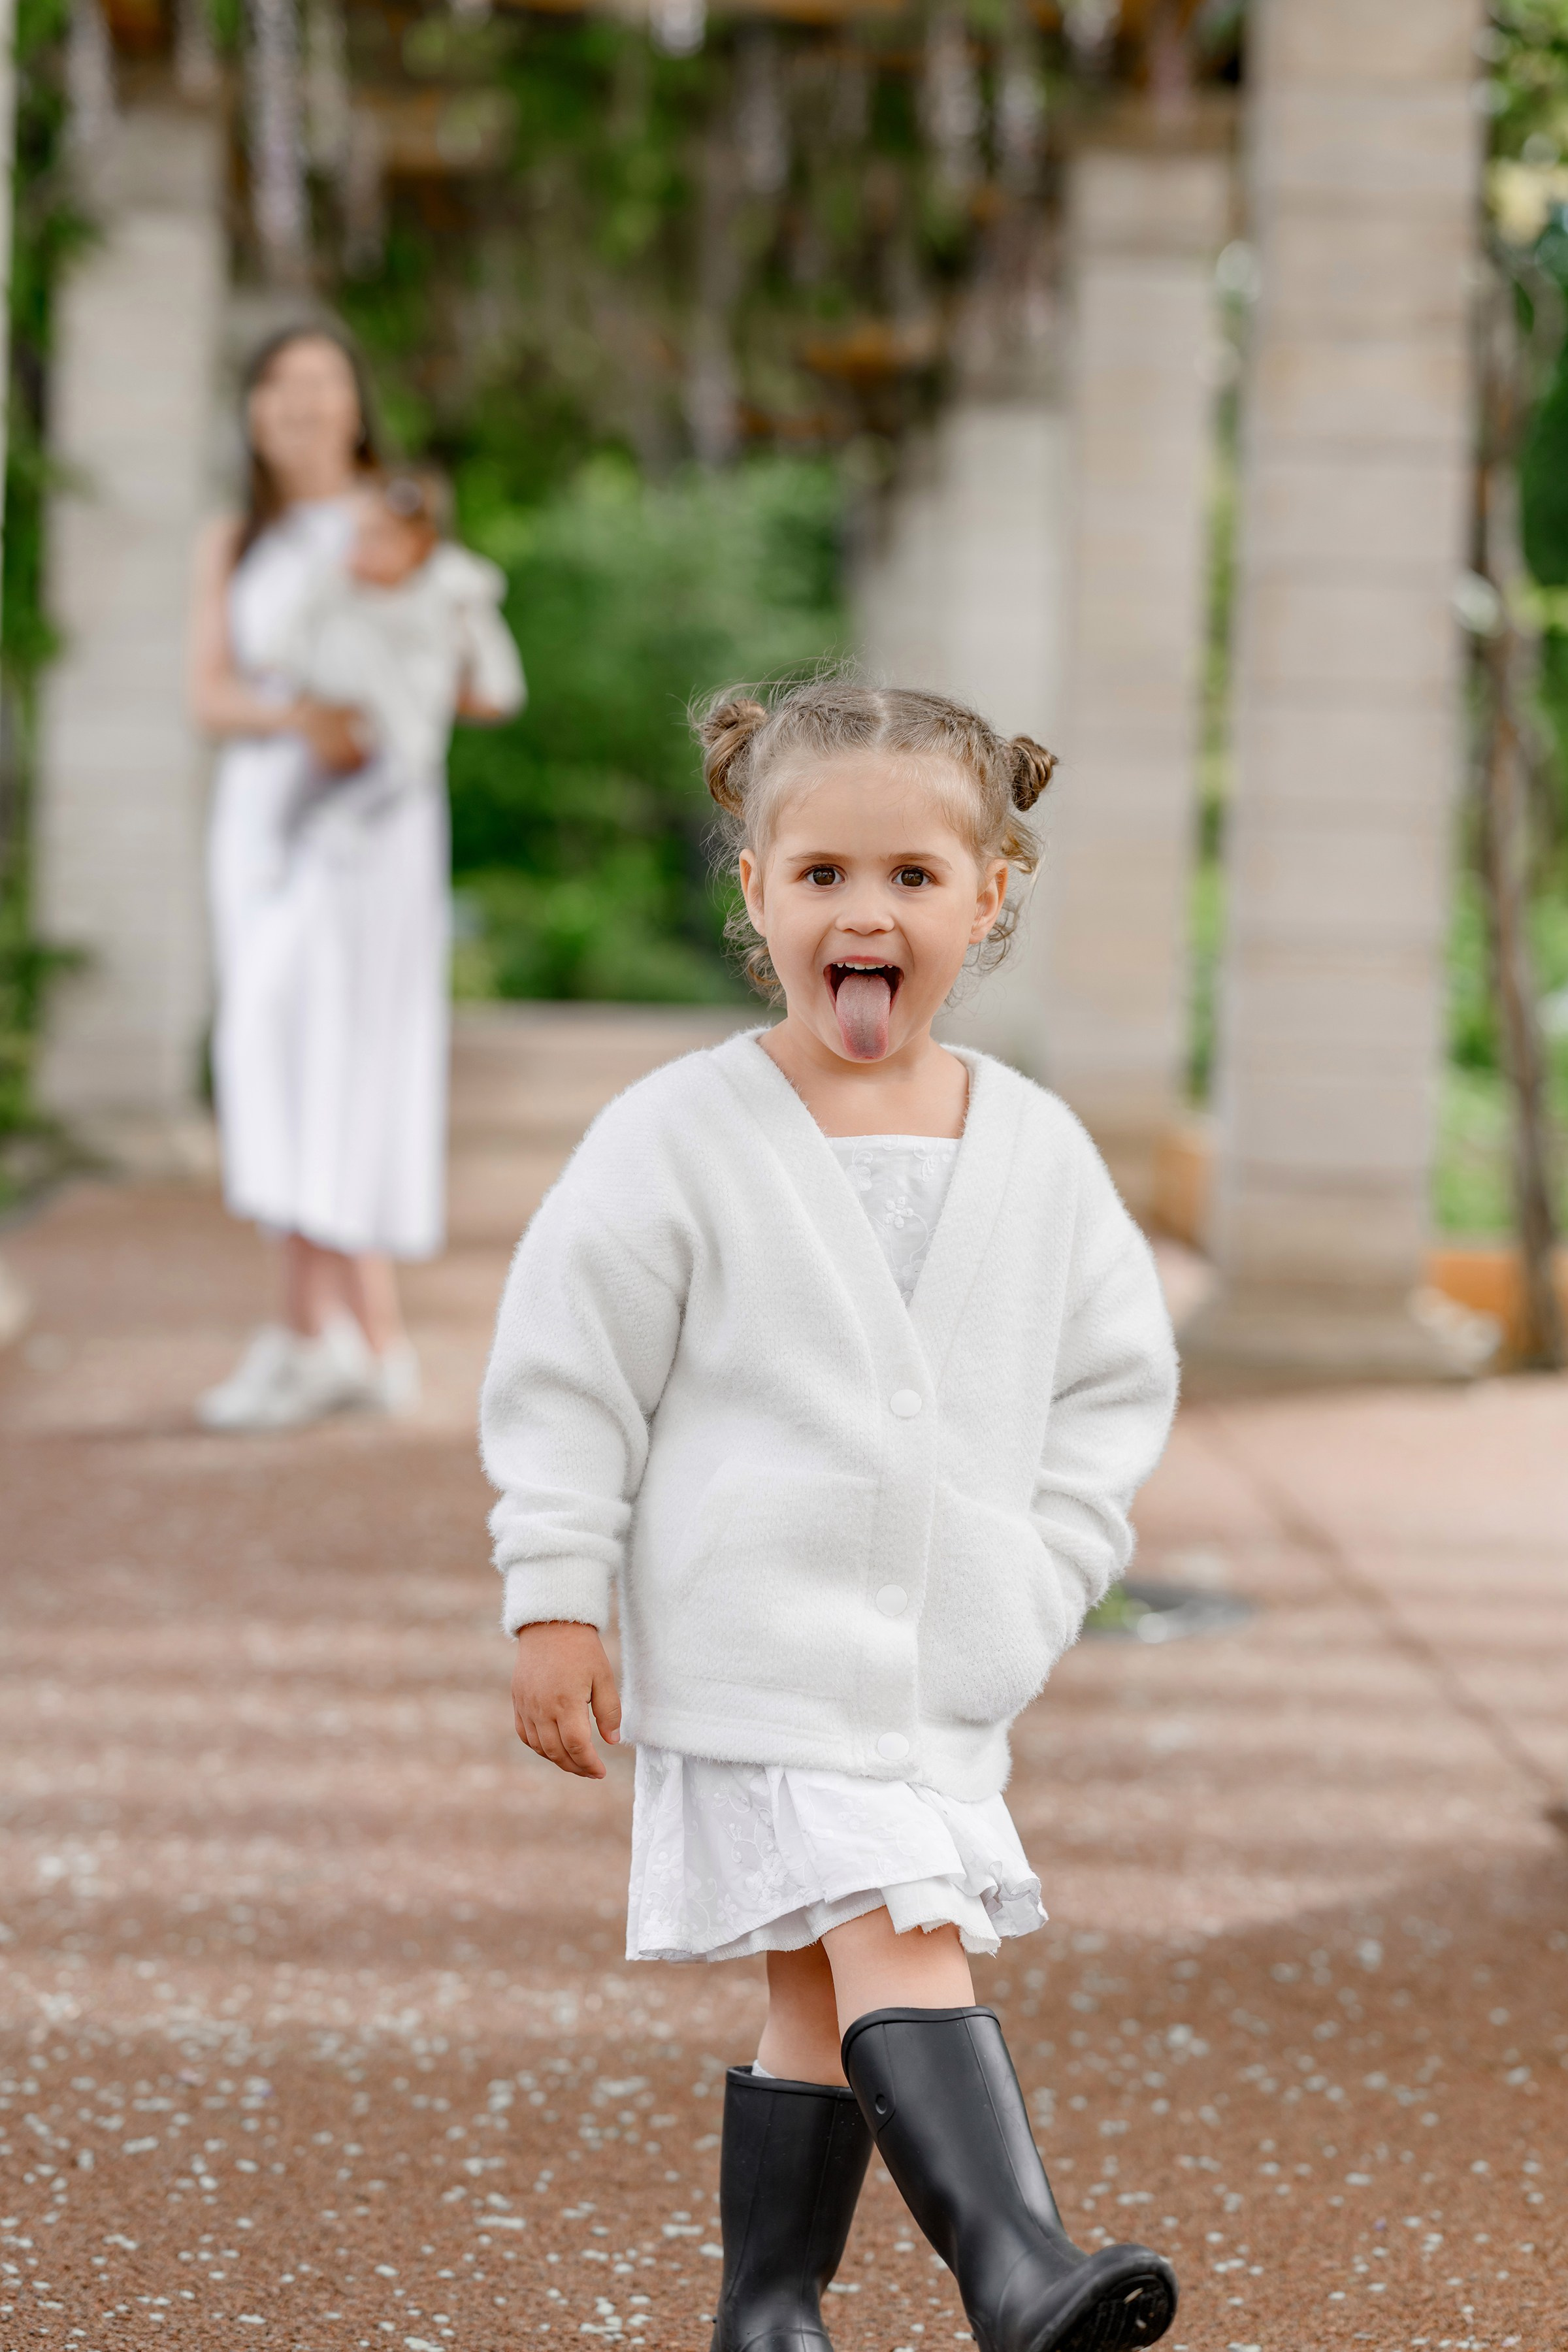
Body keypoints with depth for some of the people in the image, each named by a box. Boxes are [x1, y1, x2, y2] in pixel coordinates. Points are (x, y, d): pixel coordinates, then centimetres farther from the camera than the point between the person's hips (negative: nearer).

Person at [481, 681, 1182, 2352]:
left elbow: (1116, 1380, 13)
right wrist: (554, 1603, -6)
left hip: (948, 1660, 5)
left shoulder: (1039, 1153, 6)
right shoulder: (675, 1137, -6)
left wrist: (1033, 1588, 3)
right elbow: (564, 1375, -3)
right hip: (755, 1644, -5)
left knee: (829, 1993, 11)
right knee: (900, 1944, -18)